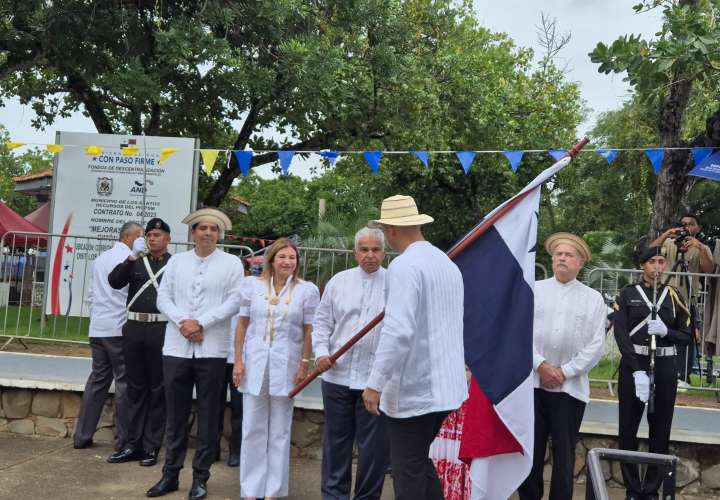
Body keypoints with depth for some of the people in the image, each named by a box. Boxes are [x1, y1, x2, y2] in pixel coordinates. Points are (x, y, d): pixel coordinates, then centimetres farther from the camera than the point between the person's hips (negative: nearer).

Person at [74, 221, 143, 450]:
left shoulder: (100, 258, 14)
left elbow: (91, 294, 17)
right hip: (120, 329, -7)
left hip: (97, 328, 8)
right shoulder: (131, 259, -10)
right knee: (124, 382, -1)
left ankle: (82, 436, 16)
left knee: (97, 379, 13)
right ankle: (123, 439, 3)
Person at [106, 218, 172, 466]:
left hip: (161, 330, -4)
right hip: (134, 328, 4)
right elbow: (115, 282, -1)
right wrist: (132, 256, -12)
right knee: (136, 387, 9)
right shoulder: (136, 262, 14)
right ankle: (133, 443, 17)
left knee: (157, 389, 3)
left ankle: (151, 446, 10)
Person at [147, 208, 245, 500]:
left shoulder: (232, 264, 1)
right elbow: (163, 297, 5)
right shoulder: (176, 261, 10)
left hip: (211, 351, -2)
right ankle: (171, 474, 23)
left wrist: (200, 323, -14)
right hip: (176, 348, 3)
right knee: (175, 415, 10)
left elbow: (234, 302, -7)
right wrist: (182, 322, -11)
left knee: (208, 417, 6)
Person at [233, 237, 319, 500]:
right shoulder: (253, 285, 3)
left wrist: (304, 365, -5)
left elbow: (309, 331, 0)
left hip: (286, 367, -1)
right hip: (254, 364, 1)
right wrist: (238, 361, 0)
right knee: (253, 429, 7)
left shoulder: (307, 290, -1)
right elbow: (242, 324, 4)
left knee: (279, 431, 8)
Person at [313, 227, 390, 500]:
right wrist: (321, 352, -2)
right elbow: (322, 321, 11)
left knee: (373, 445, 5)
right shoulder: (338, 281, 8)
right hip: (337, 375, 3)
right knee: (336, 440, 14)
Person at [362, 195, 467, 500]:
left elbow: (397, 331, -25)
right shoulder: (448, 264, 11)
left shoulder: (404, 266, -16)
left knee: (407, 472, 3)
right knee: (420, 463, 21)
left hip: (413, 389, -9)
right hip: (444, 385, 9)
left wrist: (375, 383, -20)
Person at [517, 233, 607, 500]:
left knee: (564, 451, 7)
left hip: (571, 386, 0)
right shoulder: (534, 290, 5)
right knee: (530, 447, 7)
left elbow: (595, 345, -1)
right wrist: (541, 365, -11)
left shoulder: (593, 299, 5)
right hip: (532, 381, 1)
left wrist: (564, 372, -9)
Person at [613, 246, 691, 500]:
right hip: (632, 365, -1)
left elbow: (686, 336, 5)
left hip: (664, 368, 2)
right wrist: (637, 371, -20)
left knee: (660, 431, 7)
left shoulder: (674, 295, 6)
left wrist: (665, 331, -17)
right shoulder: (627, 294, 0)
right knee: (628, 430, 4)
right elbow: (620, 333, -9)